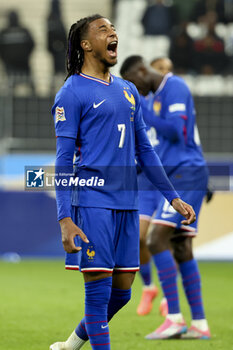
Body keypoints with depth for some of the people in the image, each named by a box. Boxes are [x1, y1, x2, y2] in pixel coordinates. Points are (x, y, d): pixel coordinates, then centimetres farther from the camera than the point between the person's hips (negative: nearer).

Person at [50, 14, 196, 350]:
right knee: (98, 289, -7)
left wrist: (173, 197, 17)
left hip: (127, 203, 7)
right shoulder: (72, 93, -4)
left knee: (122, 291, 10)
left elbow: (144, 150, 22)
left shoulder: (128, 91, 16)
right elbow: (64, 161, -8)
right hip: (92, 202, -7)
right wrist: (65, 218, -16)